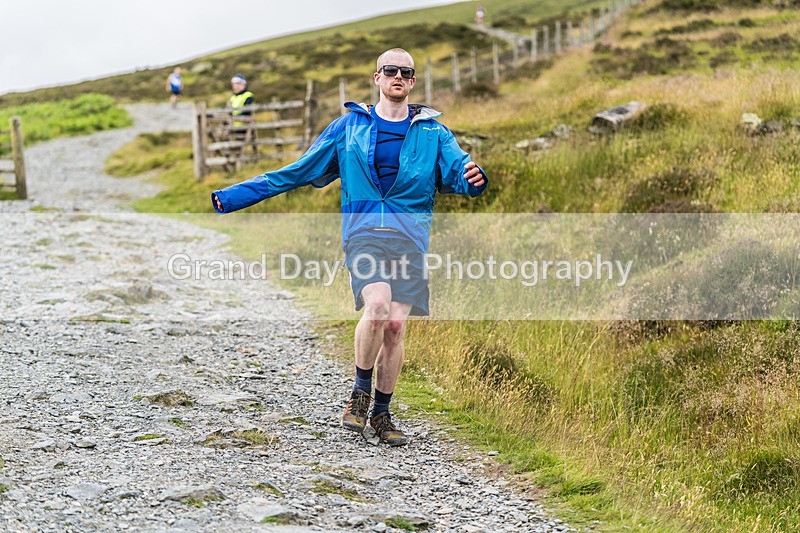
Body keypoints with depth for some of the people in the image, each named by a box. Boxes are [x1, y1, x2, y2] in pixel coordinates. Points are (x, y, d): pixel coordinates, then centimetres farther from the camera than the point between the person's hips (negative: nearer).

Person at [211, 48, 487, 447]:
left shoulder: (432, 132, 12)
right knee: (377, 307, -25)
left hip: (409, 237, 1)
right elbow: (298, 172, 13)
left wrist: (473, 178, -30)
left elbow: (458, 168, -2)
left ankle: (382, 414, 12)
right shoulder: (350, 126, 11)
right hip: (363, 231, -1)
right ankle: (361, 391, -3)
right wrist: (233, 196, 9)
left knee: (396, 324, -4)